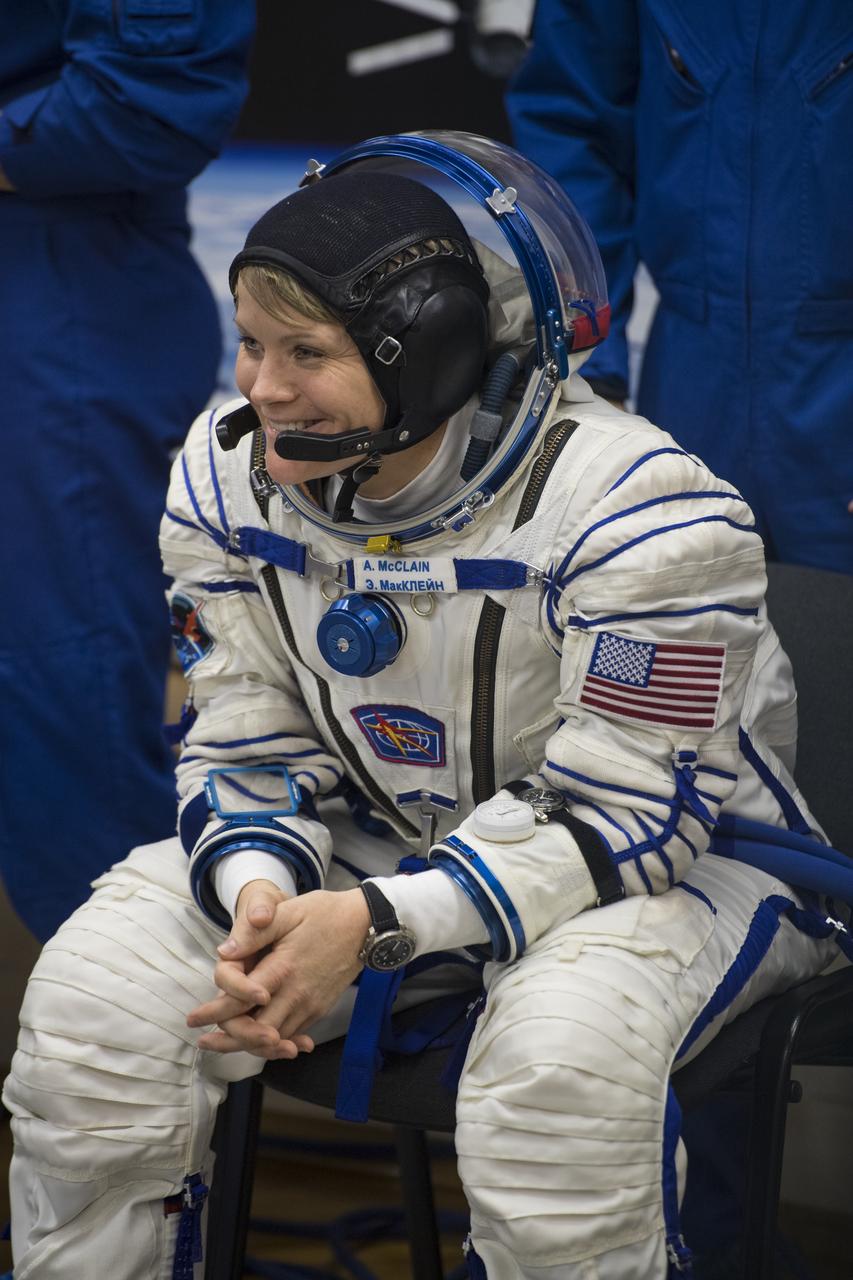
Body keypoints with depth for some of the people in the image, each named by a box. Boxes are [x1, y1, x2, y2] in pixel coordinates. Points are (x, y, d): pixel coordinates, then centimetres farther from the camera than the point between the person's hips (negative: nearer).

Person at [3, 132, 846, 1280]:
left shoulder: (641, 515, -26)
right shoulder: (230, 478, -8)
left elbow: (614, 815, -25)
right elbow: (249, 750, -2)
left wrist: (374, 925, -35)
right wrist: (259, 892, -26)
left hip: (669, 859, -4)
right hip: (376, 836, 5)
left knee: (563, 1050, -38)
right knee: (94, 992, -14)